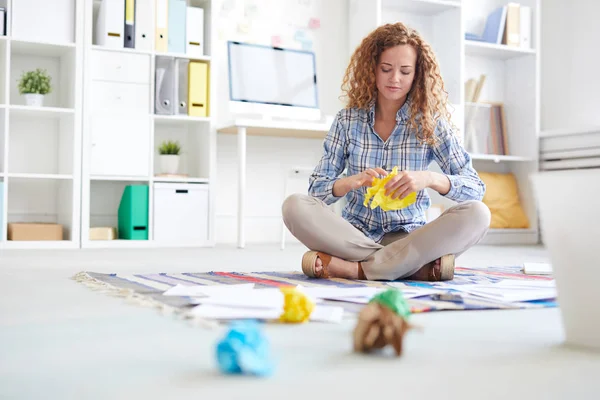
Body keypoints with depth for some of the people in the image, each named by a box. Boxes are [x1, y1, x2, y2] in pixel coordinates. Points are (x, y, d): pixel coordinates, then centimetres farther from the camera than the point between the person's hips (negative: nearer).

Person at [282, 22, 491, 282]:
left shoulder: (431, 122, -1)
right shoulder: (348, 120, 2)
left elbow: (476, 188, -6)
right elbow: (317, 189, -1)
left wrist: (429, 178, -26)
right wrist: (351, 182, -24)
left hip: (408, 238, -1)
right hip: (355, 234, 1)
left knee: (477, 214, -27)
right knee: (295, 206, -26)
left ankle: (356, 268, -29)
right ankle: (418, 267, -27)